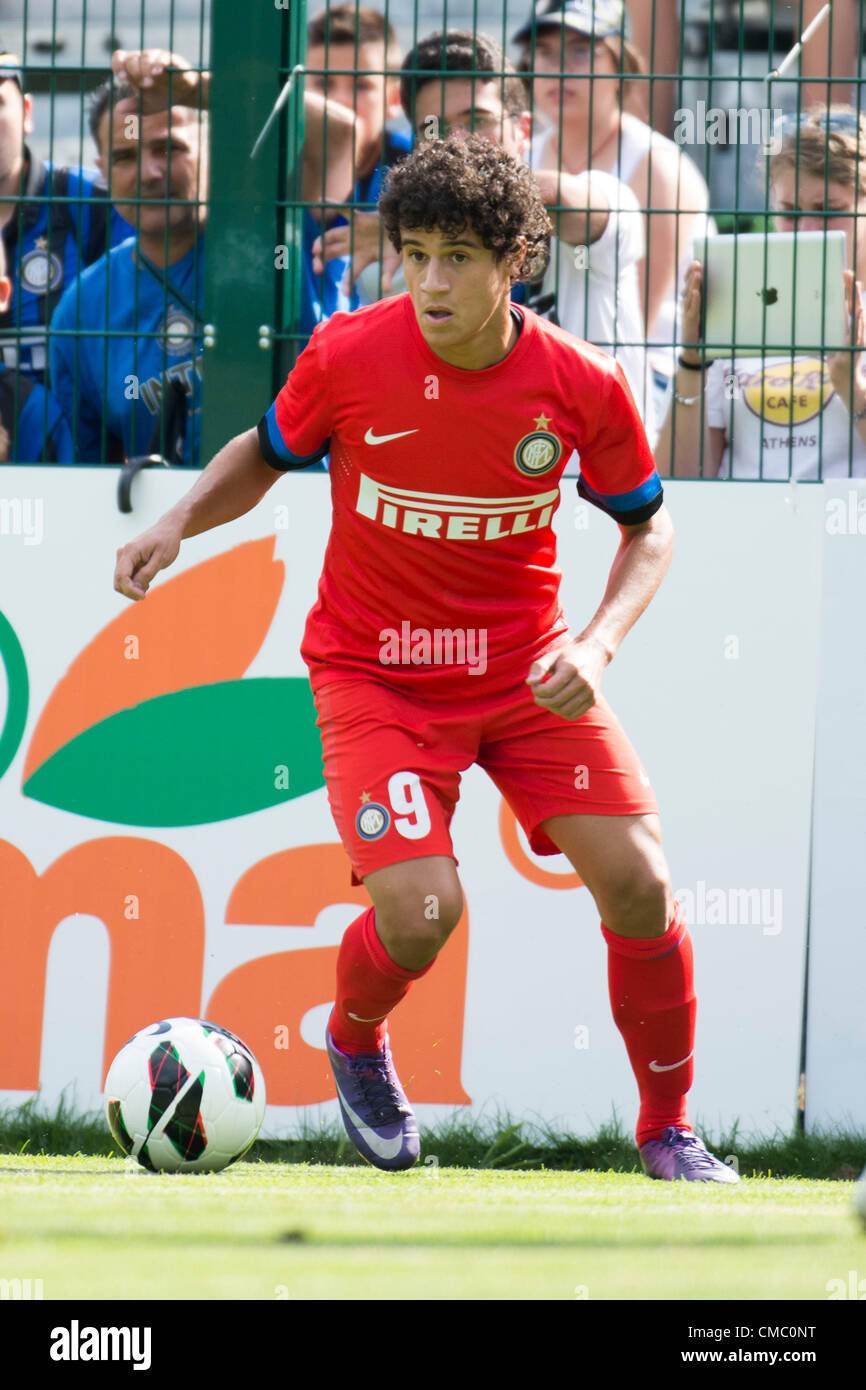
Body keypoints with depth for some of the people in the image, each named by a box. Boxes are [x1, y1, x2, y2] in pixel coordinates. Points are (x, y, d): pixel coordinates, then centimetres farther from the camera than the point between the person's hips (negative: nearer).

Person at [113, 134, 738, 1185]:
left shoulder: (580, 386, -13)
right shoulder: (348, 355, -15)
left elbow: (647, 525, 3)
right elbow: (267, 452, 6)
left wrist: (596, 645, -13)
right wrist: (176, 524, -12)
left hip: (527, 670, 2)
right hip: (375, 671, -2)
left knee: (638, 886, -11)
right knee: (420, 911, -20)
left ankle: (668, 1131, 11)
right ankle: (354, 1040, 17)